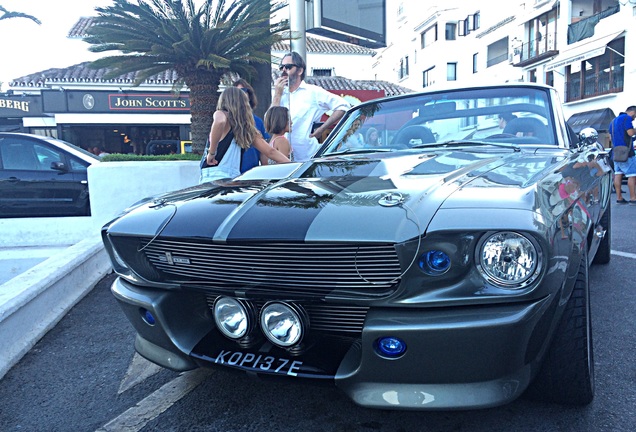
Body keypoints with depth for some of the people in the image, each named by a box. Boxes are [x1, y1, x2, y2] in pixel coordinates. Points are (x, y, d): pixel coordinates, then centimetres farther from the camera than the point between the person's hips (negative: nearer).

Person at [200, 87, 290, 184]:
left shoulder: (221, 114, 3)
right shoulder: (248, 130, 17)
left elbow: (220, 121, -22)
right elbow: (271, 151, 14)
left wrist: (211, 153, -14)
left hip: (213, 177, -6)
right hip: (235, 179, 6)